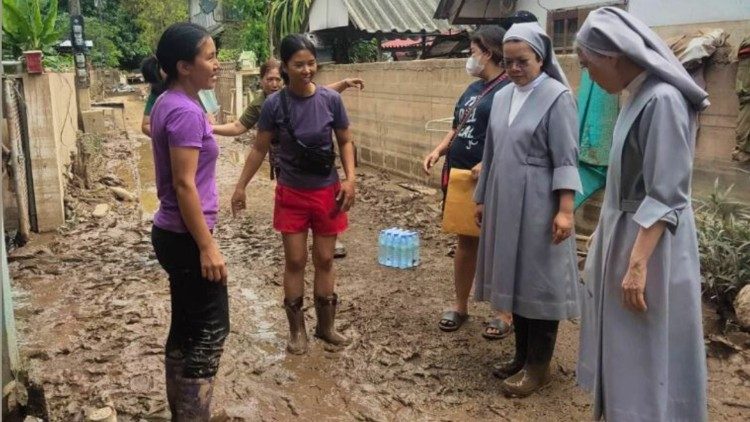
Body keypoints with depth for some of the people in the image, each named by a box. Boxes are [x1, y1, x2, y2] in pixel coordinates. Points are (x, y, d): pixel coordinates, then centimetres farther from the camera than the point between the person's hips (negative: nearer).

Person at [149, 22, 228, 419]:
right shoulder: (185, 111, -20)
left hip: (173, 233, 10)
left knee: (186, 327, 18)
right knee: (211, 329, 1)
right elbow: (184, 185, -23)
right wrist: (207, 246, -21)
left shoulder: (170, 103, 9)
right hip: (186, 238, -10)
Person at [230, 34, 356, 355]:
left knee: (324, 260, 10)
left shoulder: (331, 99, -10)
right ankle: (297, 329, 20)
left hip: (327, 192, 1)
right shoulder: (274, 104, -11)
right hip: (291, 194, -1)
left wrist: (350, 179, -10)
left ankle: (326, 325, 25)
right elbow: (259, 148, 0)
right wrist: (241, 186, 1)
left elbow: (345, 141, 2)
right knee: (295, 261, 6)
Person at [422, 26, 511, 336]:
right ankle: (460, 306, 27)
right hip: (460, 178, 8)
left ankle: (506, 313, 19)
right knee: (465, 241, 15)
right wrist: (438, 151, 4)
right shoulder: (472, 89, 14)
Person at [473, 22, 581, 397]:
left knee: (539, 281, 2)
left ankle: (538, 366, 14)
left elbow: (566, 159, -13)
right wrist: (482, 198, 17)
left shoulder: (557, 97, -10)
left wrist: (565, 209, -19)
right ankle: (522, 355, 27)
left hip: (538, 205, -7)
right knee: (514, 278, 13)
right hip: (504, 202, 7)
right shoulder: (501, 97, 10)